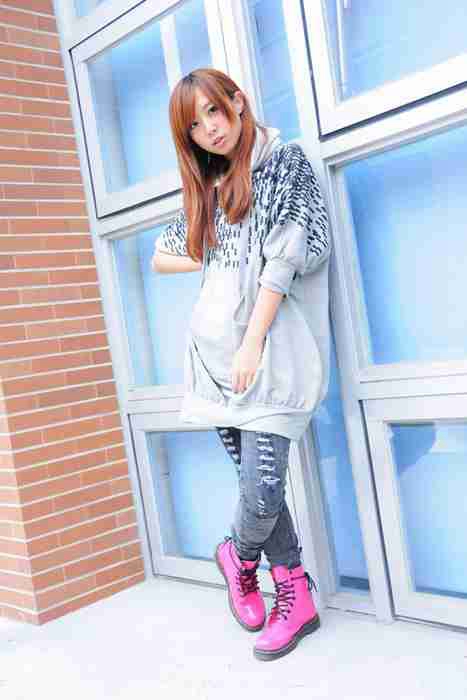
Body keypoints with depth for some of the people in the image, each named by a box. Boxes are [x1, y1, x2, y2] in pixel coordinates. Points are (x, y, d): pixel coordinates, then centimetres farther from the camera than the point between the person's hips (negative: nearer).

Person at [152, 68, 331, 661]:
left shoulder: (284, 161, 3)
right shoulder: (208, 186, 21)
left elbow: (283, 259, -9)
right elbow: (162, 257, 27)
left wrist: (253, 343, -15)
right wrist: (217, 259, 10)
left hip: (271, 347, -5)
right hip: (216, 346, 6)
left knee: (262, 488, -10)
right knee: (256, 483, 5)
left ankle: (239, 557, 21)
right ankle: (295, 597, 18)